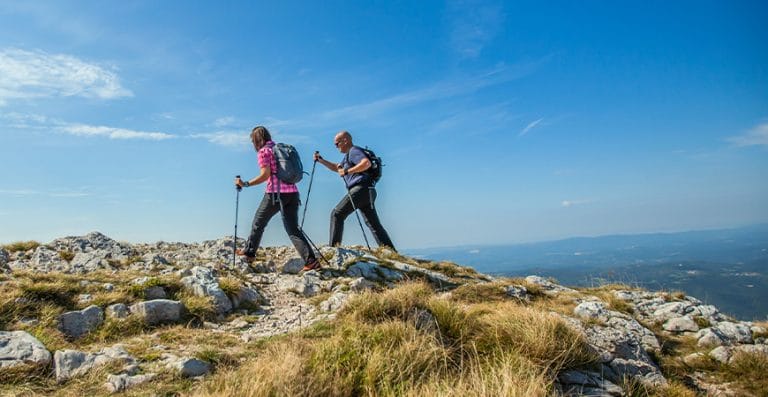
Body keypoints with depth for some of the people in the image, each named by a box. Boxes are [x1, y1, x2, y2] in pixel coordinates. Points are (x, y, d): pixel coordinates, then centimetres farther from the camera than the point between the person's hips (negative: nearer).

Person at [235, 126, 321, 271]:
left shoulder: (263, 151, -1)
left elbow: (266, 175, -11)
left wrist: (245, 184, -5)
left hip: (275, 193, -6)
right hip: (292, 192, 6)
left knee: (258, 223, 16)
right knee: (293, 229, 3)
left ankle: (249, 252, 30)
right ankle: (311, 260, -10)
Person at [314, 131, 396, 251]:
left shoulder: (354, 151, -4)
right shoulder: (348, 155, 27)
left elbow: (367, 163, -23)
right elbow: (337, 168, 40)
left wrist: (347, 171, -19)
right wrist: (321, 160, 29)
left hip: (360, 190, -10)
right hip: (367, 192, 10)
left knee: (337, 214, -5)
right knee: (374, 224, 6)